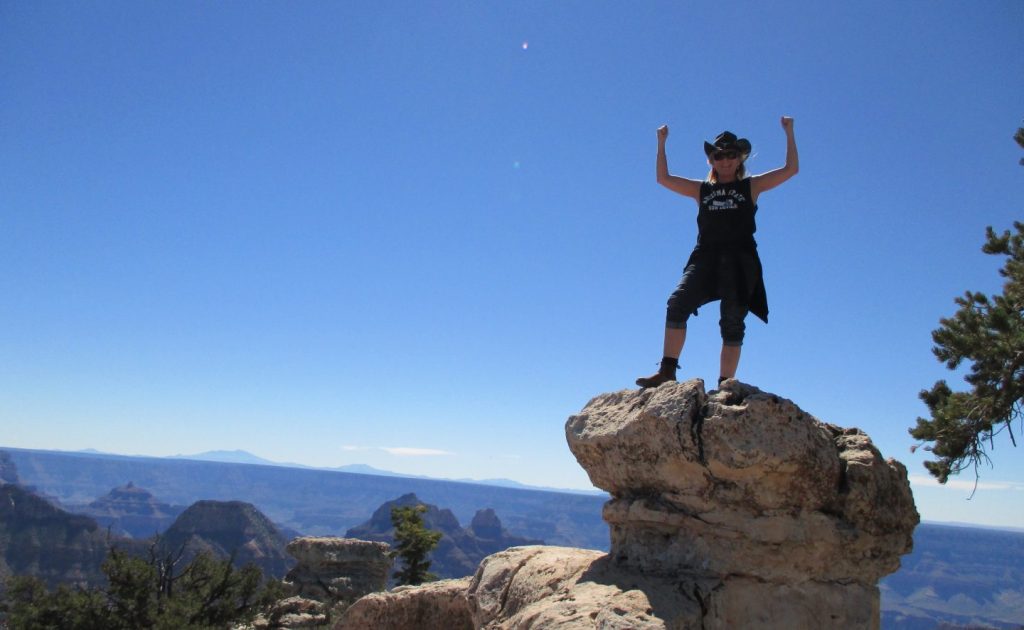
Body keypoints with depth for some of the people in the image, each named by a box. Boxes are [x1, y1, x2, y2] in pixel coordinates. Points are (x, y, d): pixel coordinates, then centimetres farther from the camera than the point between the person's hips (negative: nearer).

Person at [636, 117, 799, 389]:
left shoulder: (751, 186, 14)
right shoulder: (701, 190, 18)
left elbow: (791, 169, 10)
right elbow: (663, 178, 15)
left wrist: (789, 133, 7)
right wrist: (661, 143, 12)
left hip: (740, 259, -1)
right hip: (705, 257, 1)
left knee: (732, 323, -3)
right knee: (677, 304, -19)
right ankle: (667, 371, -18)